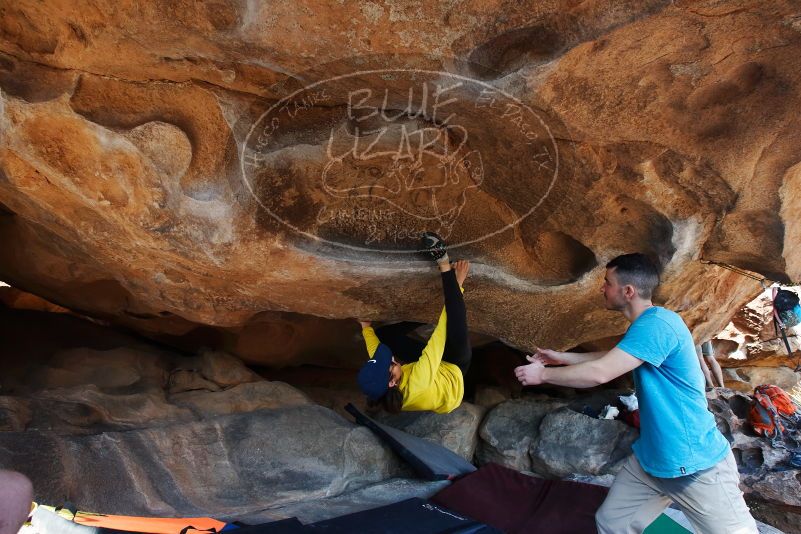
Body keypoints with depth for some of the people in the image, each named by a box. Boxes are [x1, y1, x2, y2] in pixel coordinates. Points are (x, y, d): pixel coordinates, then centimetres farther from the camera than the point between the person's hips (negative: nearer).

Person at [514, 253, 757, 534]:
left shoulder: (657, 324, -24)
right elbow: (611, 358, 26)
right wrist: (561, 357, 21)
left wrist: (543, 374, -14)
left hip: (696, 464, -9)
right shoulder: (646, 325, 8)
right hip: (650, 457, 9)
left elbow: (599, 373, -27)